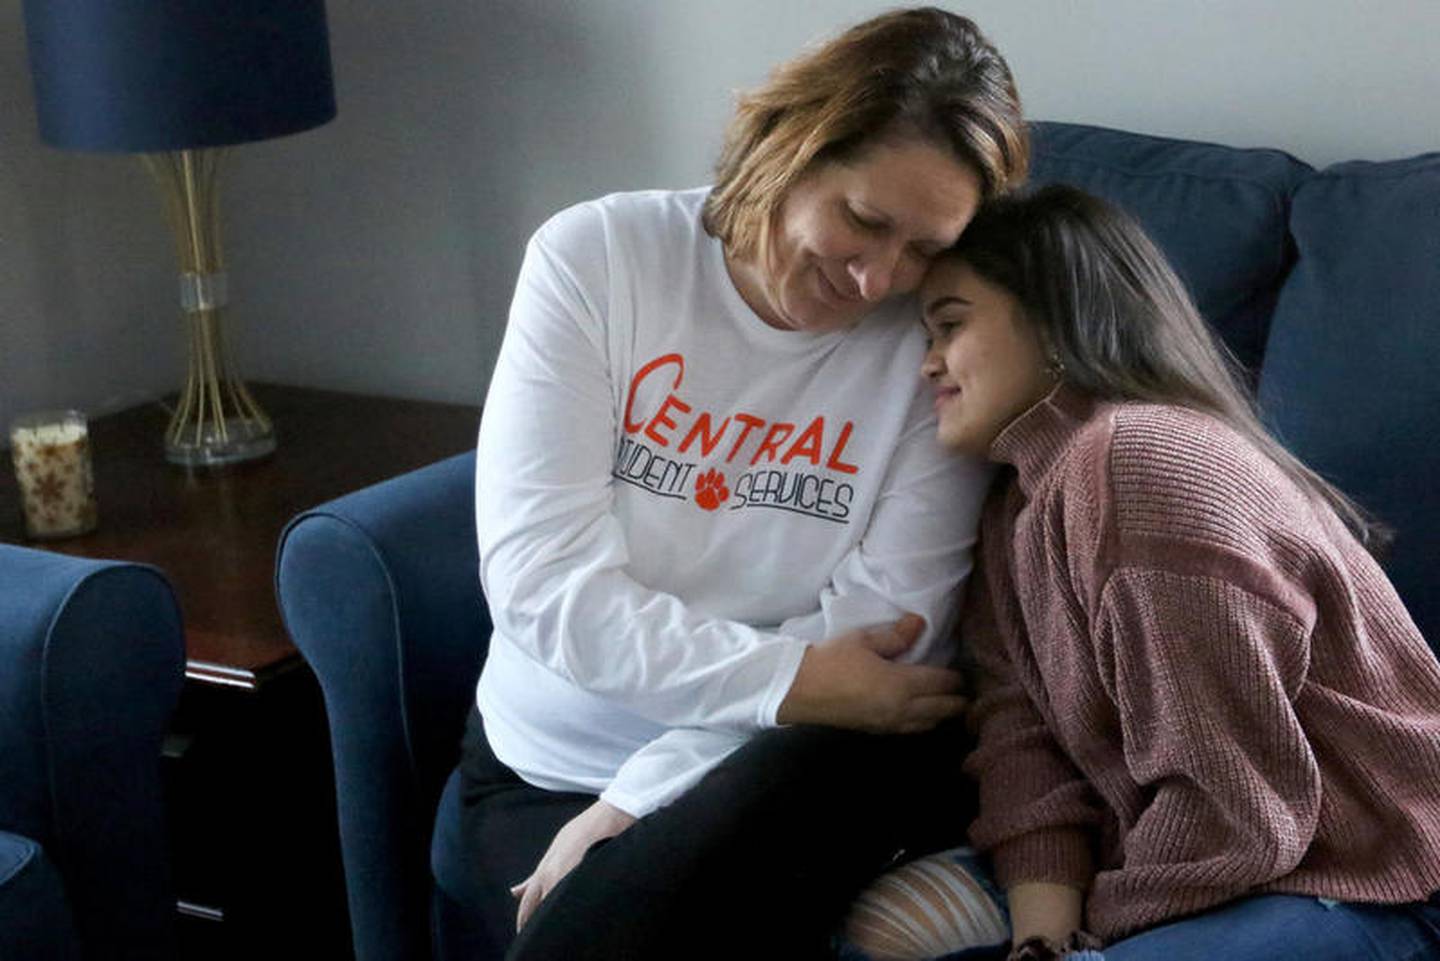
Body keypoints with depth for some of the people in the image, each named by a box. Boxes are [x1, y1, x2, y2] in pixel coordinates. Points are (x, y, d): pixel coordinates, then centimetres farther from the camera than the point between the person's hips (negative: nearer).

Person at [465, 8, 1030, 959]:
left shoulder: (937, 345, -8)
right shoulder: (597, 256, -6)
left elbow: (879, 640, -12)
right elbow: (538, 576, -12)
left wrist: (632, 806, -16)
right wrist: (787, 678, -20)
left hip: (774, 774, -1)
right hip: (551, 771, 1)